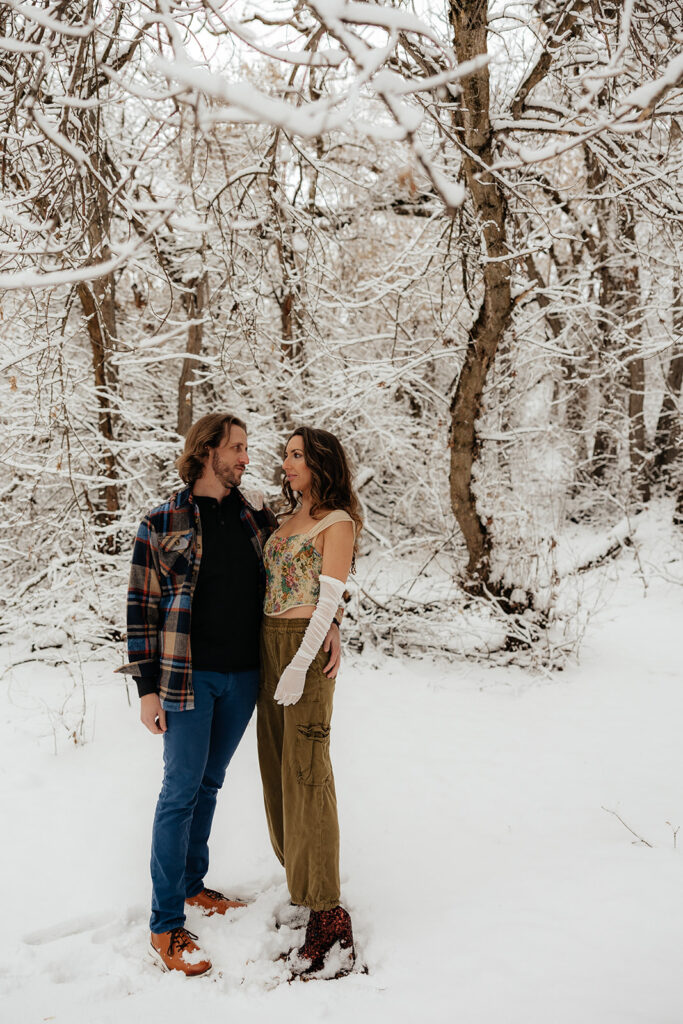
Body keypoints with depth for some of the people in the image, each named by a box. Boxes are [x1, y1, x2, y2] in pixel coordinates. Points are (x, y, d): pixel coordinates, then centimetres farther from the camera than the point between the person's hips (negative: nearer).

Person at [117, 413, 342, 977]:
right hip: (189, 676, -4)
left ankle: (192, 884, 34)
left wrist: (329, 622, -4)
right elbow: (142, 609, -5)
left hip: (243, 676, 5)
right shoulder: (162, 524, -7)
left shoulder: (254, 514, 6)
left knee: (209, 783, 17)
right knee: (181, 791, -2)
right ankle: (166, 926, 8)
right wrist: (148, 688, -7)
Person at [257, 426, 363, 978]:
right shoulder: (291, 517, 17)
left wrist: (301, 664, -18)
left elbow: (329, 600, -13)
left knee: (305, 771, -9)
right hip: (268, 643, 8)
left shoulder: (338, 522, -7)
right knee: (278, 763, 11)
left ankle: (328, 915, -5)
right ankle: (301, 874, 26)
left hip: (307, 647, -8)